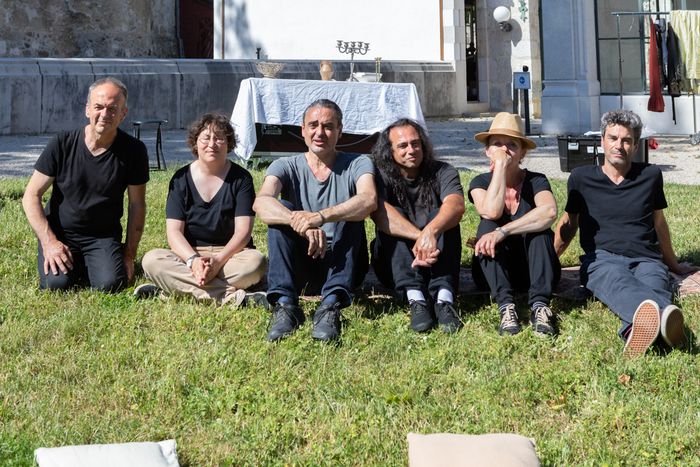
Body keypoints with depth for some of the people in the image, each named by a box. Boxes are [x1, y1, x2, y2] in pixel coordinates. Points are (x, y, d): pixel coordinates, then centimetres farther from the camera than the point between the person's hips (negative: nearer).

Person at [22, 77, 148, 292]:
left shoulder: (133, 151, -7)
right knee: (56, 283, -24)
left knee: (111, 284, -24)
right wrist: (49, 242, -14)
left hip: (103, 236, 0)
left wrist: (129, 255, -2)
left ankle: (87, 265, 12)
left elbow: (137, 205, 1)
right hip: (59, 233, 0)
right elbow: (31, 196, -4)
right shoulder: (62, 144, -8)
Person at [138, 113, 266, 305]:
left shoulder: (241, 178, 1)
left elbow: (243, 231, -8)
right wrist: (193, 260, -25)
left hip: (231, 253, -1)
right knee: (151, 260, -28)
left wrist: (219, 260, -26)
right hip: (189, 253, 1)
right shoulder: (181, 179, 4)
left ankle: (179, 287, -31)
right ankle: (230, 295, -38)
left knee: (256, 261, -34)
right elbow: (174, 231, -5)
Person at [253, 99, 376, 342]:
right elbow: (261, 203, -22)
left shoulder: (357, 165, 0)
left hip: (343, 264, 0)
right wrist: (303, 225, -40)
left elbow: (369, 200, -24)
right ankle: (285, 305, -33)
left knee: (351, 215, -25)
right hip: (298, 265, 1)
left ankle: (331, 305, -38)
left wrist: (320, 217, -41)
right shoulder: (286, 167, 1)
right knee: (281, 211, -22)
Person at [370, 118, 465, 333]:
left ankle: (444, 297, -42)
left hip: (435, 258, 0)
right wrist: (419, 236, -43)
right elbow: (379, 211, -27)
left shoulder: (442, 172, -2)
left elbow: (456, 205, -24)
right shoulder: (381, 176, -4)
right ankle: (415, 298, -43)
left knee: (441, 217, -24)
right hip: (393, 265, 0)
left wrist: (431, 231, -46)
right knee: (394, 218, -25)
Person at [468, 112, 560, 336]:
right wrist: (501, 164, -19)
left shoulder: (536, 181, -6)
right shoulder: (481, 182, -2)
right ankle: (505, 306, -40)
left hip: (533, 268, -1)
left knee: (538, 226, -27)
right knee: (488, 226, -25)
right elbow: (492, 211, -26)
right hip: (493, 270, 1)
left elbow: (549, 211, -30)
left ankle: (539, 305, -40)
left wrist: (503, 232, -39)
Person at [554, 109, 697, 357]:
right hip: (602, 259, -1)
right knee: (619, 284, -41)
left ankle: (637, 329, -75)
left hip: (646, 259, 2)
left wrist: (673, 264, 38)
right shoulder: (581, 178, 15)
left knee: (653, 287, -39)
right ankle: (662, 314, -76)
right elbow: (568, 224, 26)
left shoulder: (650, 175, 17)